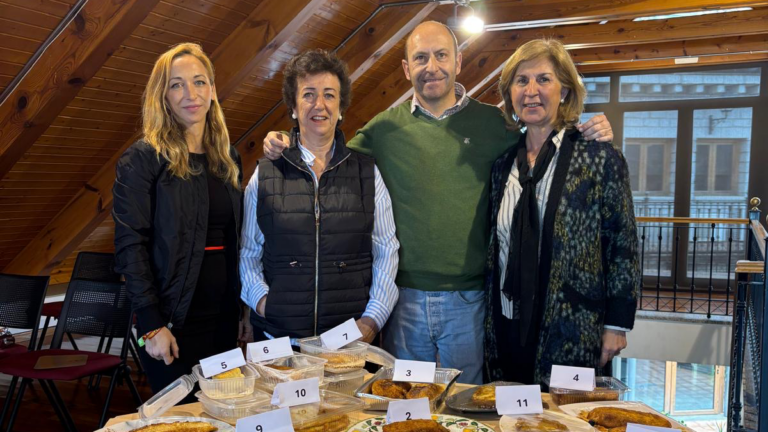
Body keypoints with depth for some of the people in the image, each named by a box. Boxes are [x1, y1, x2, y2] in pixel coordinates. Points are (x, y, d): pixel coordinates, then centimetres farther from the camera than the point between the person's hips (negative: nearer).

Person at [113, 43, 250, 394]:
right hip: (174, 323, -5)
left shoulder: (228, 158, 10)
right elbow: (130, 245, -12)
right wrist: (152, 325, -16)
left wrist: (245, 310, 10)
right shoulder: (142, 159, -8)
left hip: (223, 318, 5)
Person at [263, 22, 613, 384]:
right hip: (403, 299, 1)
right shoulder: (385, 127, 2)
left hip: (468, 301, -1)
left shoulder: (493, 123, 0)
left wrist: (591, 135, -9)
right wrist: (285, 145, -5)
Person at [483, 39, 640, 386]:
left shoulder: (599, 158, -6)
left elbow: (623, 246, -4)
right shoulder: (504, 162, 6)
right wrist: (489, 320, 11)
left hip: (570, 335, -4)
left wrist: (616, 325, -6)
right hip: (506, 329, 4)